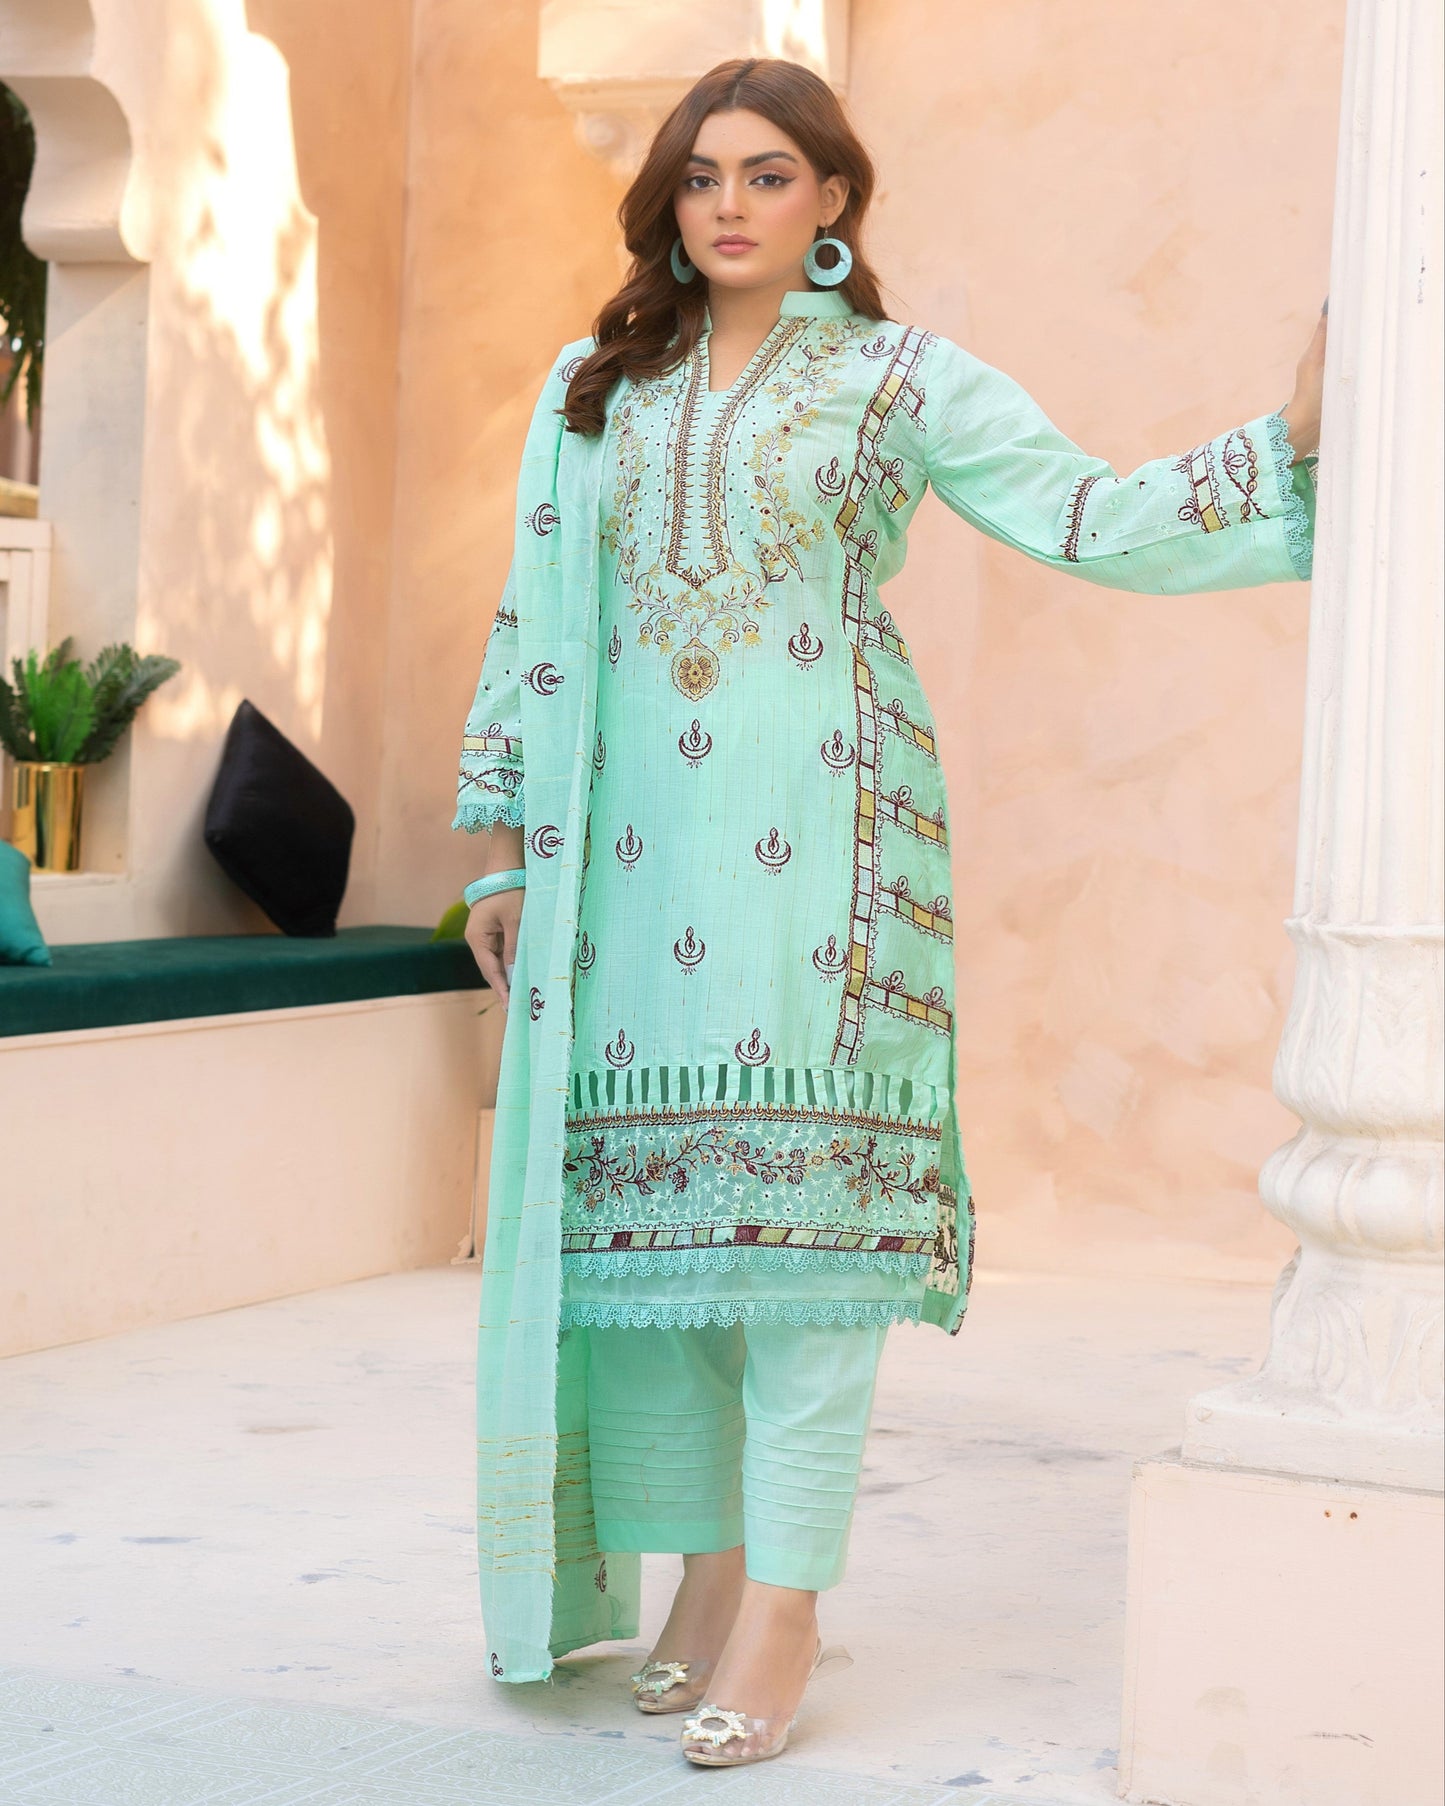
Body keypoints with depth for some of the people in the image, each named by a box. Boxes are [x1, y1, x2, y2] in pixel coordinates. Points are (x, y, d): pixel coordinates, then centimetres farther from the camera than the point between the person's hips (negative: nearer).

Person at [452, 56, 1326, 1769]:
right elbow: (530, 628, 16)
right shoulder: (593, 389, 15)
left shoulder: (898, 381, 5)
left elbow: (1097, 519, -4)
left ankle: (786, 1607, -3)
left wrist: (1287, 440, -17)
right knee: (648, 1190, 2)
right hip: (630, 841, 4)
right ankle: (707, 1572, 14)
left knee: (799, 1189, -8)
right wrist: (502, 848, 13)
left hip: (815, 836, -4)